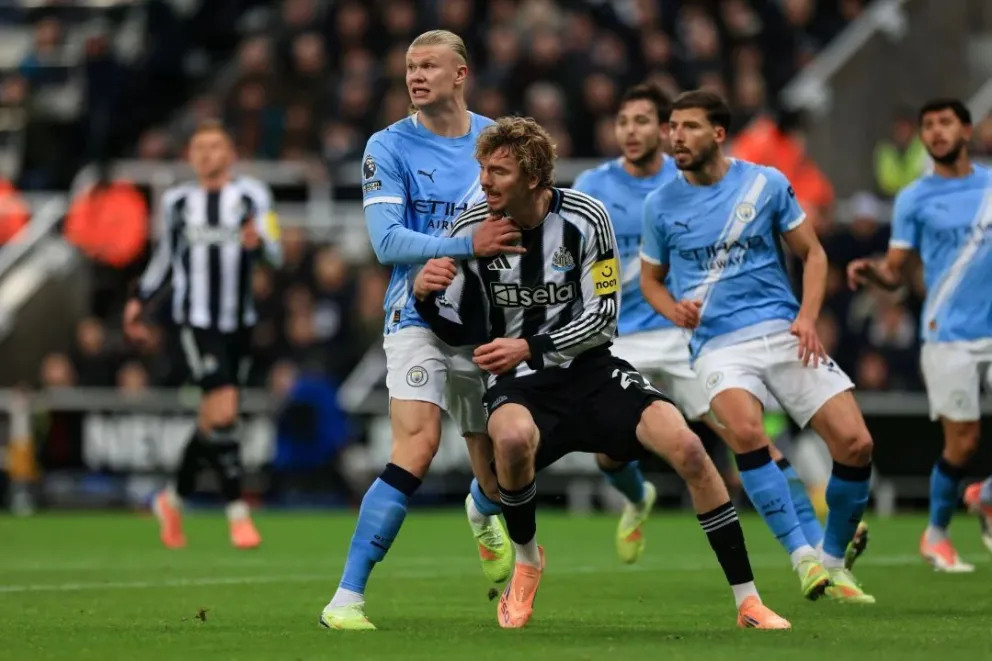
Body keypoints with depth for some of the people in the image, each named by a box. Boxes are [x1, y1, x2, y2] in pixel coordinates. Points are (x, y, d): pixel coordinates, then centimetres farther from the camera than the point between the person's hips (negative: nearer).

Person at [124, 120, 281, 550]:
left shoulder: (252, 196, 3)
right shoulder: (176, 202, 7)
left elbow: (276, 254, -7)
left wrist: (258, 243, -28)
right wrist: (140, 300, 16)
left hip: (238, 321, 2)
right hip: (195, 320, -2)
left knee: (212, 421, 9)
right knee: (223, 413, -17)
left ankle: (173, 500, 30)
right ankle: (237, 512, -12)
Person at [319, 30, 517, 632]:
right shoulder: (389, 147, -4)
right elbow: (387, 242, -14)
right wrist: (470, 245, -26)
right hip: (419, 318, -4)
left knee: (497, 470, 8)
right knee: (418, 446, -24)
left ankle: (484, 515, 51)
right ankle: (347, 598, -22)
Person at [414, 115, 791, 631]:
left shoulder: (585, 220, -11)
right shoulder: (470, 232, -8)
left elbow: (603, 316, -9)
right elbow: (460, 331, 1)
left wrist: (529, 347, -21)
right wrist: (425, 297, -21)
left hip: (589, 370, 1)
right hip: (518, 381, -1)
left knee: (687, 447, -19)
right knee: (513, 438, -37)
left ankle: (748, 602, -8)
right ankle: (526, 560, -6)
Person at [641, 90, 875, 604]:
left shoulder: (766, 184, 3)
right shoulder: (661, 205, 5)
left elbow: (813, 254, 11)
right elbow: (650, 278, 18)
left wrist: (807, 318, -5)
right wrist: (675, 310, -4)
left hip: (782, 332, 1)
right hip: (718, 345, -1)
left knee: (854, 442, -11)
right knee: (745, 429, -33)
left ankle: (834, 560, 10)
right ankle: (802, 555, -28)